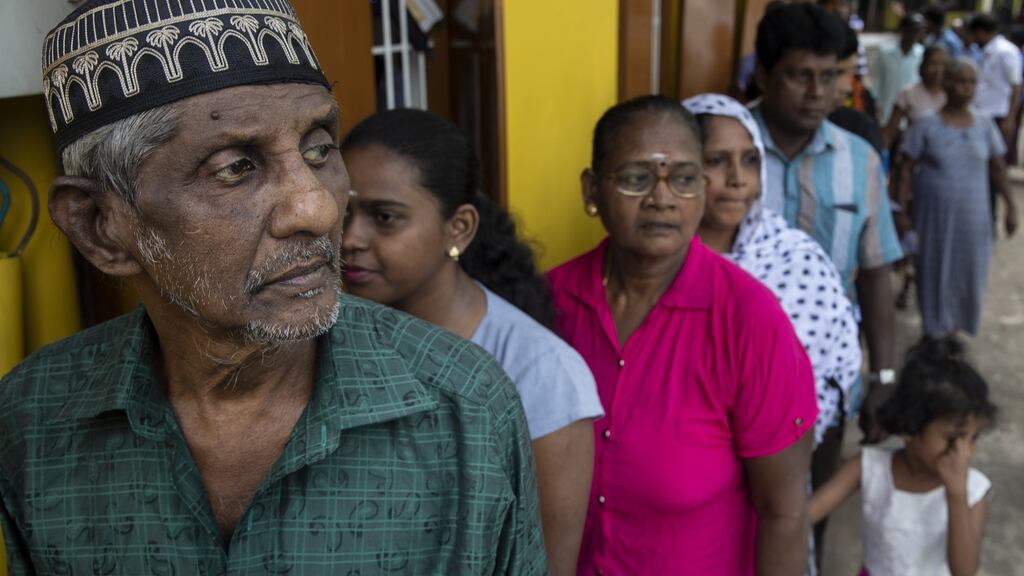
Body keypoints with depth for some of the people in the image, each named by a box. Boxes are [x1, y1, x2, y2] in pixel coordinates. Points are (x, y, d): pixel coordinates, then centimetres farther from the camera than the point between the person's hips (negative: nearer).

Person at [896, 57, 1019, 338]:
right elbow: (907, 170, -5)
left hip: (972, 217, 3)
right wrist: (901, 210, -13)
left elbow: (997, 169, 10)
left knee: (969, 271, 9)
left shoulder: (985, 126, 3)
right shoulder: (927, 125, -6)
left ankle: (957, 327, 29)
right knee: (935, 270, 4)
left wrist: (1011, 205, 3)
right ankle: (935, 330, 21)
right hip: (935, 216, -3)